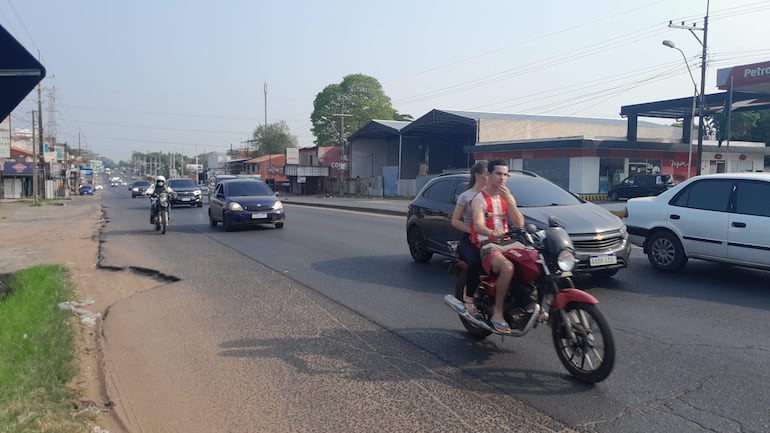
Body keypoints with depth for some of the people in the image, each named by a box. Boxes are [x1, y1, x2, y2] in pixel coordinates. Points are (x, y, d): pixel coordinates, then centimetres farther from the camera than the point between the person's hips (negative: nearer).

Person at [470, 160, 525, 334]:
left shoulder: (508, 197, 15)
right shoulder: (479, 199, -4)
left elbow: (519, 224, 2)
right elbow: (478, 225, -23)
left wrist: (508, 200, -9)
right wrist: (492, 232, -45)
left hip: (507, 244, 7)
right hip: (487, 246, -6)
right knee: (508, 267, -36)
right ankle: (497, 313, -27)